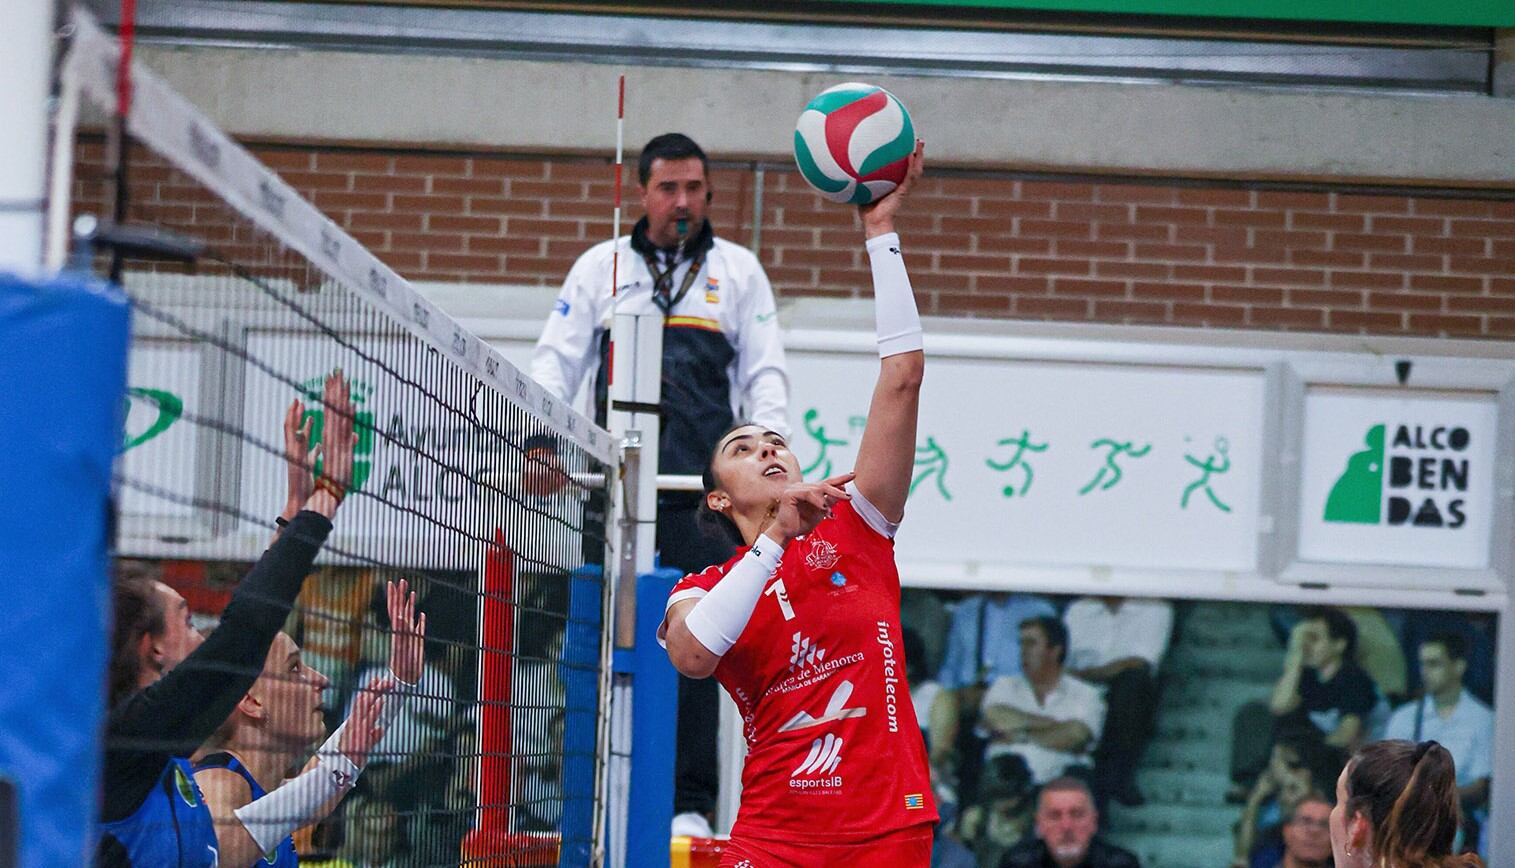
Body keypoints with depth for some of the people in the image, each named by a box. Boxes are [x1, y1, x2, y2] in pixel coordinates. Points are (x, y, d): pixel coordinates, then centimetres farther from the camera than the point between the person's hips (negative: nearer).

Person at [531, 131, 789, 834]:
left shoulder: (738, 269, 14)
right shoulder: (601, 266, 15)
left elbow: (765, 371, 12)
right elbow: (557, 359, 11)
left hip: (702, 487, -1)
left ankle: (689, 803, -4)